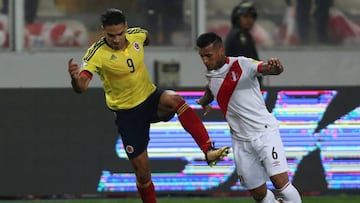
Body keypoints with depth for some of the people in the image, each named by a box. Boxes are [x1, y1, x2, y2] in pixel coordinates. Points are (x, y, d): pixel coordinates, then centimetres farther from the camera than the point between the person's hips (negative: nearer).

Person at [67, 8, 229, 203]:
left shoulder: (136, 35, -8)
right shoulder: (97, 53, -21)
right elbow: (81, 86, -35)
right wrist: (75, 77, -55)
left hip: (151, 98, 2)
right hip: (127, 113, -2)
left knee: (174, 100, -34)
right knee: (142, 171, -2)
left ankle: (209, 150, -36)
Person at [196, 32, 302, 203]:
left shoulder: (242, 64, -12)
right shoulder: (211, 74, 8)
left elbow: (267, 68, -28)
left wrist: (275, 66, -51)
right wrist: (203, 101, 12)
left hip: (264, 132, -6)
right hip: (241, 142, 6)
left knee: (280, 183, -17)